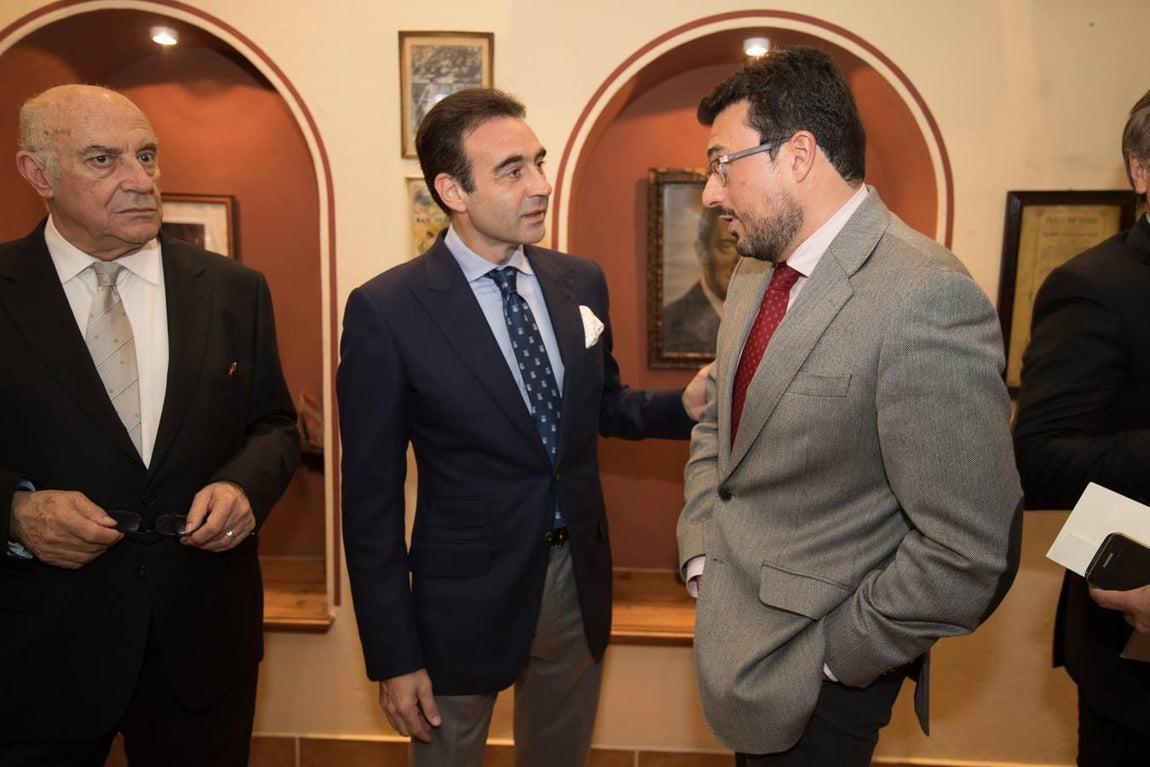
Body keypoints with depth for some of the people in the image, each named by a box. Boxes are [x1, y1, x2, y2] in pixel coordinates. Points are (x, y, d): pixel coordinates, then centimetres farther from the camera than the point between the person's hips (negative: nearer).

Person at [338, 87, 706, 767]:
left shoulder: (582, 281, -2)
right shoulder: (386, 310, -16)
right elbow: (372, 497, -12)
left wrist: (684, 405, -8)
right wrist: (393, 659, -10)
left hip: (581, 582, 5)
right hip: (467, 595, -4)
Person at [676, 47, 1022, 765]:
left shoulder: (927, 298, -26)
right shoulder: (755, 272, 2)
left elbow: (973, 555, -25)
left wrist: (833, 654, -15)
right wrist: (701, 551, 3)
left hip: (814, 679, -7)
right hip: (734, 622, 7)